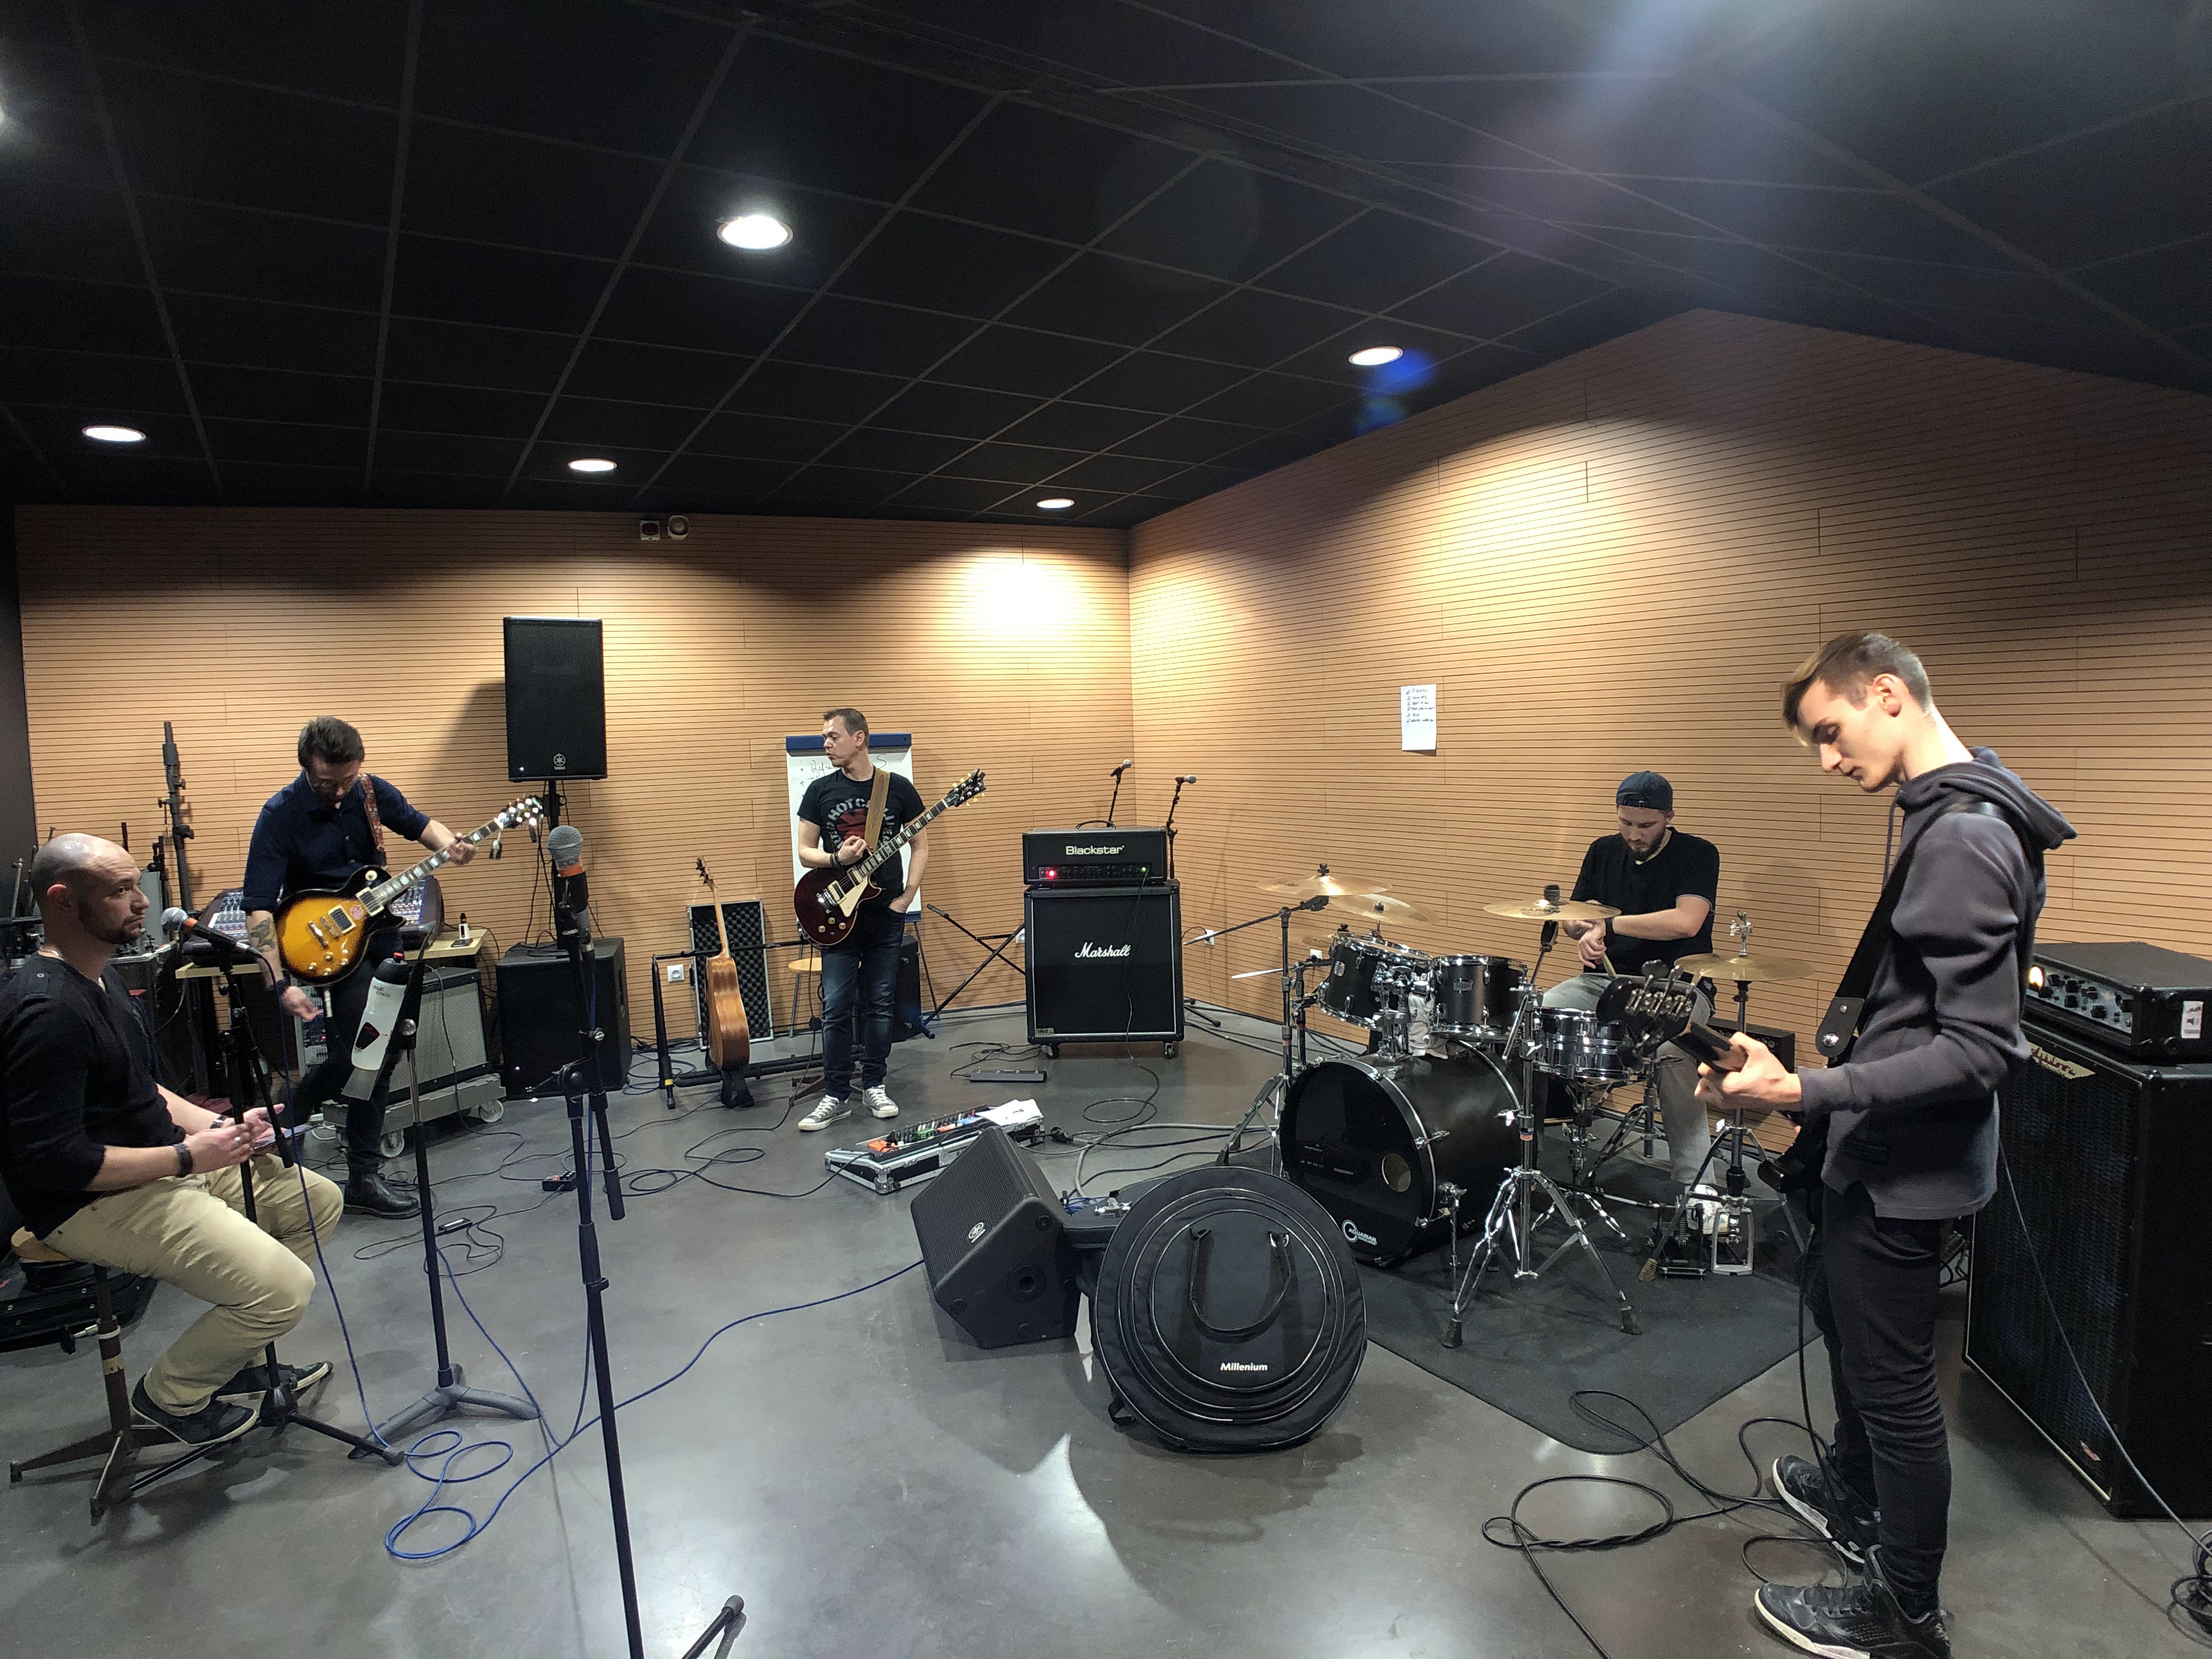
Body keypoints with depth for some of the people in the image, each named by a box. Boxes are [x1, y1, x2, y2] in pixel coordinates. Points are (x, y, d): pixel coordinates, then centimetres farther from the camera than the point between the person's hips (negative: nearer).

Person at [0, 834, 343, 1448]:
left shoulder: (99, 976, 9)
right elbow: (51, 1161, -27)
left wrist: (220, 1127, 5)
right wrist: (188, 1156, -19)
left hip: (165, 1163, 10)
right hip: (96, 1203, -10)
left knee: (318, 1202, 12)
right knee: (284, 1287, -22)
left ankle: (237, 1362, 22)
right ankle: (171, 1394, 8)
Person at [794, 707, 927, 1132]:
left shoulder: (898, 788, 0)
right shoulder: (820, 790, 2)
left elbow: (920, 846, 4)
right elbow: (804, 852, 3)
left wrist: (906, 898, -5)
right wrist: (836, 859, -17)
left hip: (886, 914, 0)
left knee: (879, 1005, 8)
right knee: (836, 1009, -1)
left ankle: (874, 1087, 20)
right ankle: (836, 1097, 8)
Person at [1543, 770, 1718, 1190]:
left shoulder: (1698, 855, -5)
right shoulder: (1603, 852, 11)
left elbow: (1686, 921, -21)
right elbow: (1570, 920, 15)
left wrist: (1609, 925, -19)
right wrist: (1584, 929, -10)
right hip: (1606, 978, 5)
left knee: (1670, 1047, -36)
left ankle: (1695, 1184, -21)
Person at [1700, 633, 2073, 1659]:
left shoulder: (1962, 840, -26)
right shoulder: (1953, 815, 6)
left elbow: (1981, 1052, -29)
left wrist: (1806, 1093, -35)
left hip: (1910, 1163, -10)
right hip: (1876, 1148, 10)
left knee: (1892, 1376, 6)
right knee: (1838, 1309, 27)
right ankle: (1857, 1499, 50)